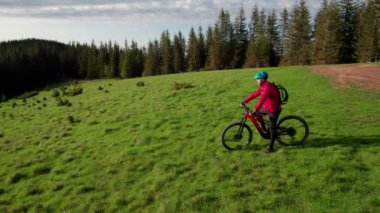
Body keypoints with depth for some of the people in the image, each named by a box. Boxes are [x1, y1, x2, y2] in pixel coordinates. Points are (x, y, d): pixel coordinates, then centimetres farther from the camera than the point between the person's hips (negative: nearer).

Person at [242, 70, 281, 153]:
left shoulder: (268, 87, -27)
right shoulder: (263, 87, 4)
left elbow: (261, 100, -36)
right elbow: (255, 94, 9)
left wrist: (255, 110, -39)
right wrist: (245, 101, 6)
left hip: (273, 110, -9)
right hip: (266, 107, 9)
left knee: (272, 128, 0)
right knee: (257, 113, 19)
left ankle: (271, 147, 12)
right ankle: (263, 129, 31)